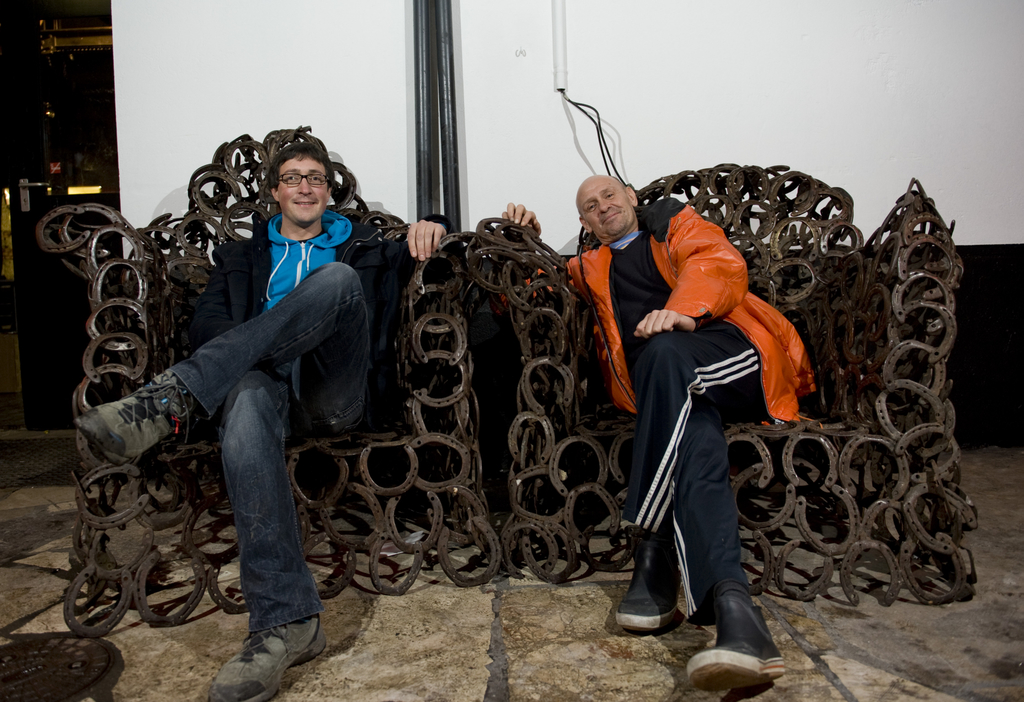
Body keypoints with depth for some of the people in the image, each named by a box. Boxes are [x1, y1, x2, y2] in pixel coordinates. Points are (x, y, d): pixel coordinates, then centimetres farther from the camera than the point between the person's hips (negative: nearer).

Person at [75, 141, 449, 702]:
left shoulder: (363, 246, 29)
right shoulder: (243, 254, 28)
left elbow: (426, 247, 26)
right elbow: (204, 326, 14)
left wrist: (430, 226, 0)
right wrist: (255, 344, -9)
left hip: (338, 393, 0)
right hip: (267, 379, 1)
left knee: (339, 279, -28)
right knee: (245, 402, -39)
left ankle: (171, 397, -39)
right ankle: (285, 620, -43)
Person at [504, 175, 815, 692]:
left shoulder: (675, 223, 26)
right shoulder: (590, 269, 36)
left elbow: (721, 262, 6)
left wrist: (683, 310, -15)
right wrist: (527, 239, 18)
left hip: (731, 351, -2)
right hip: (676, 389, 2)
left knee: (665, 352, -38)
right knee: (692, 436, -36)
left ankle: (654, 551, -37)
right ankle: (731, 608, -53)